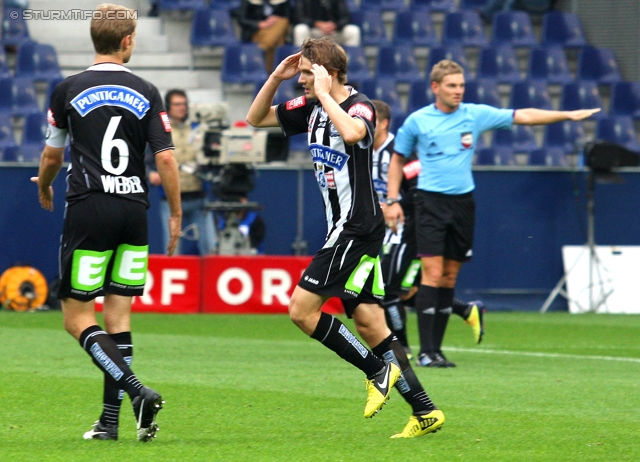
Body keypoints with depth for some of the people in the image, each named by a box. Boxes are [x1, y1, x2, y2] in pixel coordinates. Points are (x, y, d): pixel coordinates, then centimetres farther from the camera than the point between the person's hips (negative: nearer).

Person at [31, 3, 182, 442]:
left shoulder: (68, 90, -1)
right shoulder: (146, 93, 2)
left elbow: (52, 154, 10)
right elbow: (166, 158, -2)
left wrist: (44, 188, 31)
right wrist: (176, 214, 10)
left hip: (88, 208, -3)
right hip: (134, 209, 3)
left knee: (77, 316, 0)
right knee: (119, 316, 8)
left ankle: (137, 391, -18)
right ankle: (111, 419, 6)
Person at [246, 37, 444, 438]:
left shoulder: (360, 106, -14)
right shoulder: (311, 108, 11)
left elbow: (352, 133, -38)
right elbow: (256, 119, 19)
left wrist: (324, 92, -27)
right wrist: (276, 78, 4)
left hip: (357, 228, -9)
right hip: (344, 229, 9)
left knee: (302, 309, -10)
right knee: (369, 324, 5)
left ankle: (379, 371, 1)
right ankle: (425, 411, 5)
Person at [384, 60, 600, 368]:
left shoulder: (475, 114, 4)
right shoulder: (417, 121, -1)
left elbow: (523, 116, 4)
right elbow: (398, 159, 11)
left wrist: (569, 115, -2)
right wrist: (392, 200, 3)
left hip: (462, 202, 3)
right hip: (430, 201, -3)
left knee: (450, 276, 6)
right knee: (432, 274, -12)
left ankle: (437, 348, 12)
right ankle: (425, 350, -11)